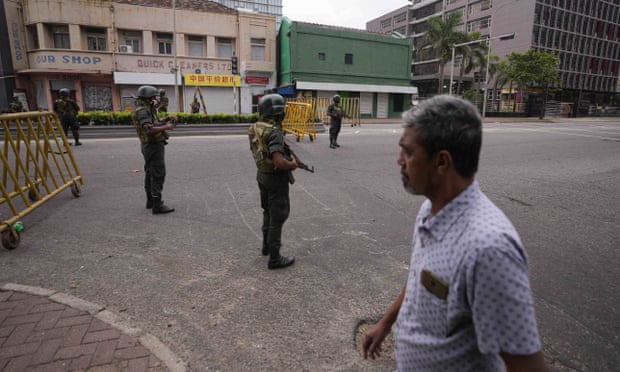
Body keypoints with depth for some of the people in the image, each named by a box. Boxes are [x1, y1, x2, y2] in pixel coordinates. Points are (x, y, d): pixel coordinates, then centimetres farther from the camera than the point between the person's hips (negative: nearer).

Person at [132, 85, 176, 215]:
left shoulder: (145, 110, 14)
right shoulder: (142, 111, -18)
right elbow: (149, 130, -30)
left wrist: (163, 121, 8)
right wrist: (166, 127, -20)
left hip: (150, 146, 11)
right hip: (154, 146, -11)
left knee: (150, 174, 16)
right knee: (158, 175, -10)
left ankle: (150, 201, 26)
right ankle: (157, 205, -9)